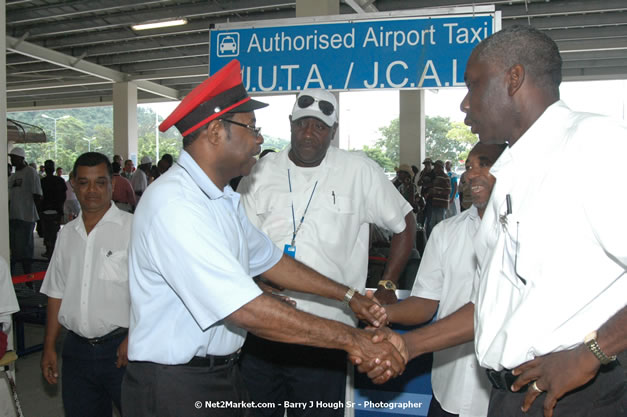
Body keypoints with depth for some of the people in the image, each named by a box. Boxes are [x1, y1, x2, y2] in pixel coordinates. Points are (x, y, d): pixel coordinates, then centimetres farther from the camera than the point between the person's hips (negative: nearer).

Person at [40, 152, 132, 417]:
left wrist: (134, 338, -17)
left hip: (121, 348, -5)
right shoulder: (67, 233, 10)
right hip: (76, 350, 5)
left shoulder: (133, 228, -8)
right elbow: (57, 294, 15)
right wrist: (49, 347, 14)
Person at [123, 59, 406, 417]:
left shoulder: (225, 199, 8)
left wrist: (349, 295, 10)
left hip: (224, 373, 9)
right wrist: (350, 338, -24)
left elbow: (268, 259, 15)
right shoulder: (173, 204, -24)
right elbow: (247, 310, -30)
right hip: (176, 387, -8)